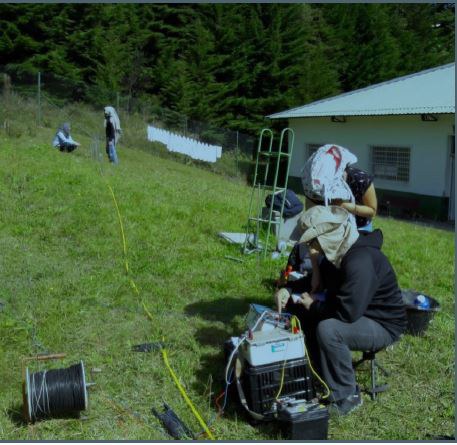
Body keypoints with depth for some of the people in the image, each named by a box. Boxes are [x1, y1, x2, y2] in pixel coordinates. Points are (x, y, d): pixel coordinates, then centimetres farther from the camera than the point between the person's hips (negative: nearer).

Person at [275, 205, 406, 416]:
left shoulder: (360, 261, -31)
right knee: (298, 310, 2)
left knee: (328, 329, -33)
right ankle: (322, 375, 10)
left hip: (384, 325, -9)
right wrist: (288, 290, -3)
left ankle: (347, 396, -13)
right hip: (358, 312, 9)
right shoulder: (338, 253, -1)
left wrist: (314, 305, -19)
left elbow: (347, 313, -36)